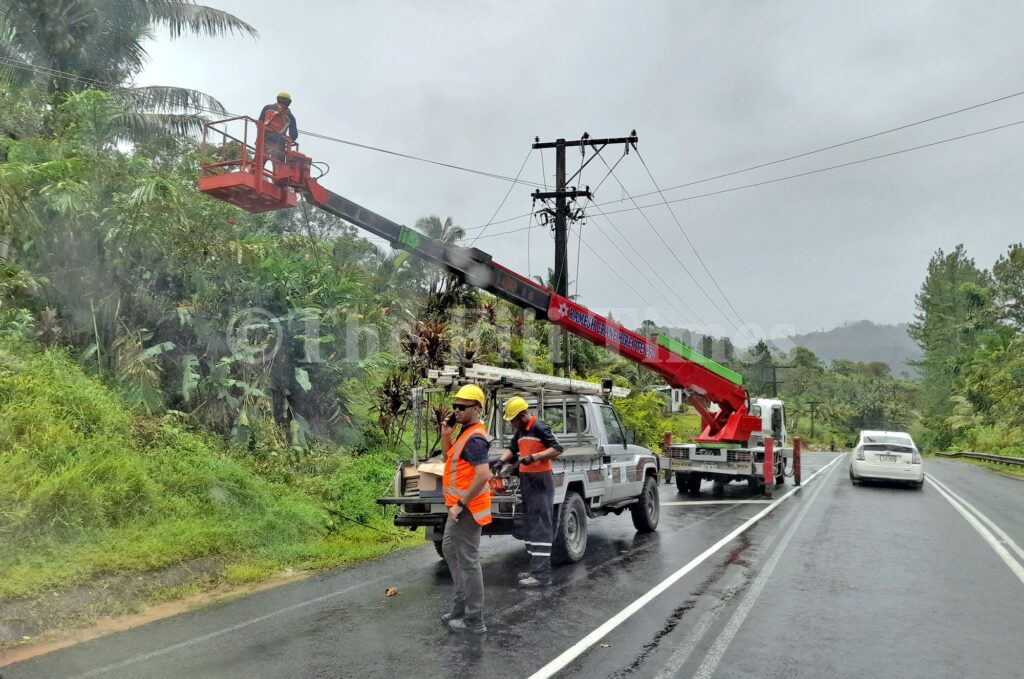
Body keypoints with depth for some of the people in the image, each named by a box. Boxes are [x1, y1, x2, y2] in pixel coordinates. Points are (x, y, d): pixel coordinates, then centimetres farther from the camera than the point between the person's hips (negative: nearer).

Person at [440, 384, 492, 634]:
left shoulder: (475, 439, -21)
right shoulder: (467, 433, 10)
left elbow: (483, 476, -30)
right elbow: (450, 459, 22)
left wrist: (460, 505, -25)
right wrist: (445, 436, 5)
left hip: (466, 509, -11)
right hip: (460, 506, 11)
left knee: (468, 561, -4)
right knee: (449, 550, 22)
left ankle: (474, 620, 6)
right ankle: (462, 604, 33)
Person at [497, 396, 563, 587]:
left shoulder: (540, 428, -13)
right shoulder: (520, 432, 15)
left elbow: (557, 449, -17)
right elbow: (511, 449, 21)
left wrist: (533, 457, -25)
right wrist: (501, 460, 2)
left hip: (541, 482, -9)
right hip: (526, 481, 9)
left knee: (540, 526, -10)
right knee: (531, 525, 11)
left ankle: (542, 574, -10)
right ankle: (536, 568, 18)